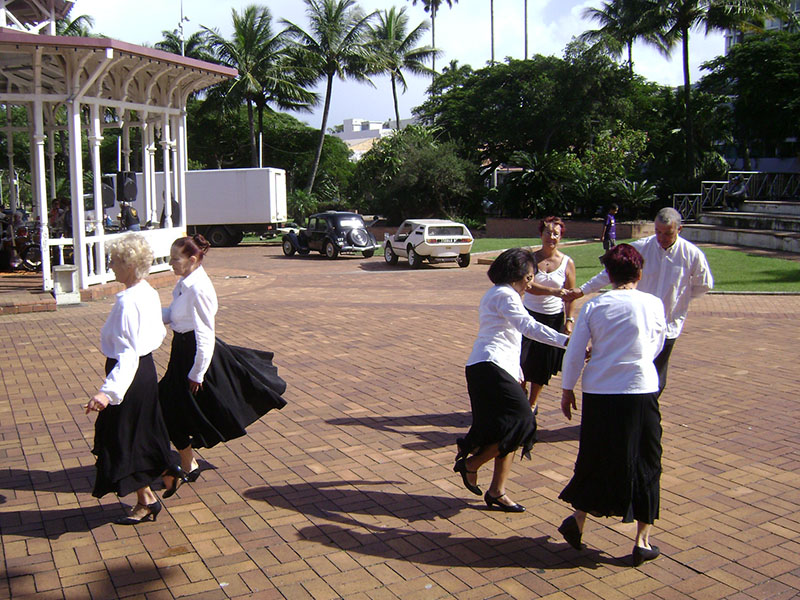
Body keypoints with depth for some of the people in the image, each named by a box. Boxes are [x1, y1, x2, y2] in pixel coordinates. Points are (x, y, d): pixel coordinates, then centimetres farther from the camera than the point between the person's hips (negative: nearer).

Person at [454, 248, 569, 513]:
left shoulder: (496, 294, 25)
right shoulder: (505, 295, -9)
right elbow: (528, 326, -25)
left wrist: (517, 372, 32)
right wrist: (566, 341, -34)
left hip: (491, 369, 11)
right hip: (490, 368, -11)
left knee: (509, 428, 8)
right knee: (521, 421, -15)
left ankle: (497, 492, 10)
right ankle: (470, 463, -5)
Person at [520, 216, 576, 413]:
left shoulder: (567, 263, -2)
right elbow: (528, 285, -20)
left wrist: (569, 320, -6)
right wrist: (553, 291, -33)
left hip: (554, 318, 1)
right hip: (530, 315, -1)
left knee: (543, 363, 8)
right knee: (523, 358, -8)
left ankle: (533, 402, 26)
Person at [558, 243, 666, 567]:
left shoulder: (593, 306, -1)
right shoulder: (653, 304, -2)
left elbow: (574, 352, -1)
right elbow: (656, 348, 13)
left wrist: (567, 390, 10)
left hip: (598, 392, 1)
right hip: (640, 391, -1)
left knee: (594, 458, 18)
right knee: (644, 463, 10)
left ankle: (578, 519, 13)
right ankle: (642, 540, 15)